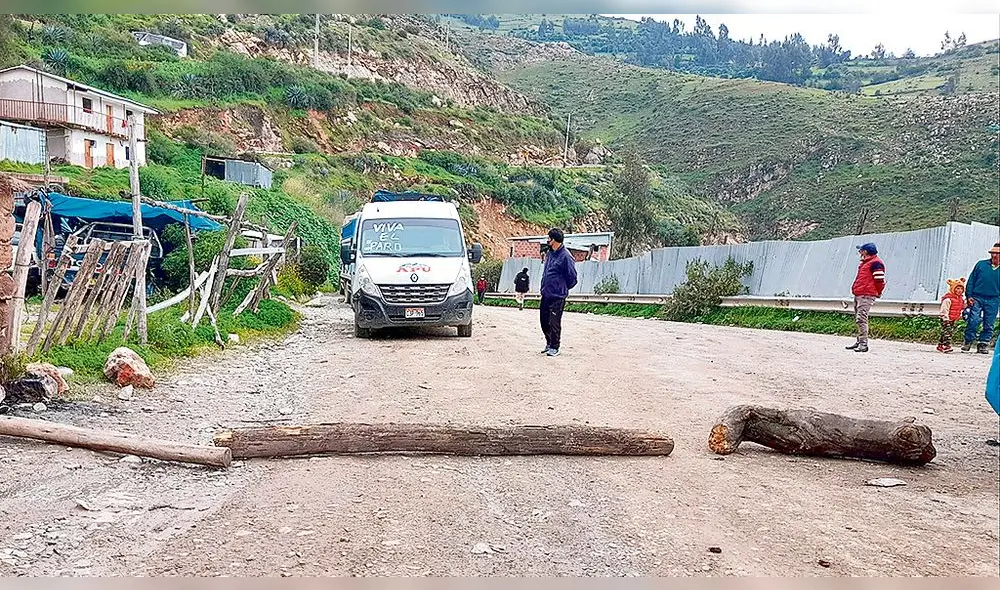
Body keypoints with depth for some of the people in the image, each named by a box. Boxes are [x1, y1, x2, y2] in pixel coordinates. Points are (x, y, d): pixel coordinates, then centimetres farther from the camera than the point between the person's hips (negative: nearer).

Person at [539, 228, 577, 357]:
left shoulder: (565, 256, -15)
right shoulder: (549, 253, 9)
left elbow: (572, 278, -11)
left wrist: (562, 288, 1)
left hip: (558, 296, -8)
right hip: (546, 294, 8)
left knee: (554, 322, -3)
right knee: (544, 320, 13)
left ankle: (554, 347, 9)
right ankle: (549, 343, 28)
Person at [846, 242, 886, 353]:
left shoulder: (876, 263, -11)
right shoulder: (865, 262, 21)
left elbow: (880, 280, -15)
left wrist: (877, 293, -5)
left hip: (866, 296, -11)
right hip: (858, 295, 11)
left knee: (861, 319, -15)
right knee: (858, 319, 15)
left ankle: (863, 344, -15)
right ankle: (859, 341, 23)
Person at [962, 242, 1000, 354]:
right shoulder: (981, 264, 4)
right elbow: (971, 281, 6)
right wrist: (969, 296, -2)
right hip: (977, 298, -1)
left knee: (988, 325, 4)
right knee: (973, 321, -9)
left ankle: (983, 345, 13)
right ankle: (967, 342, 4)